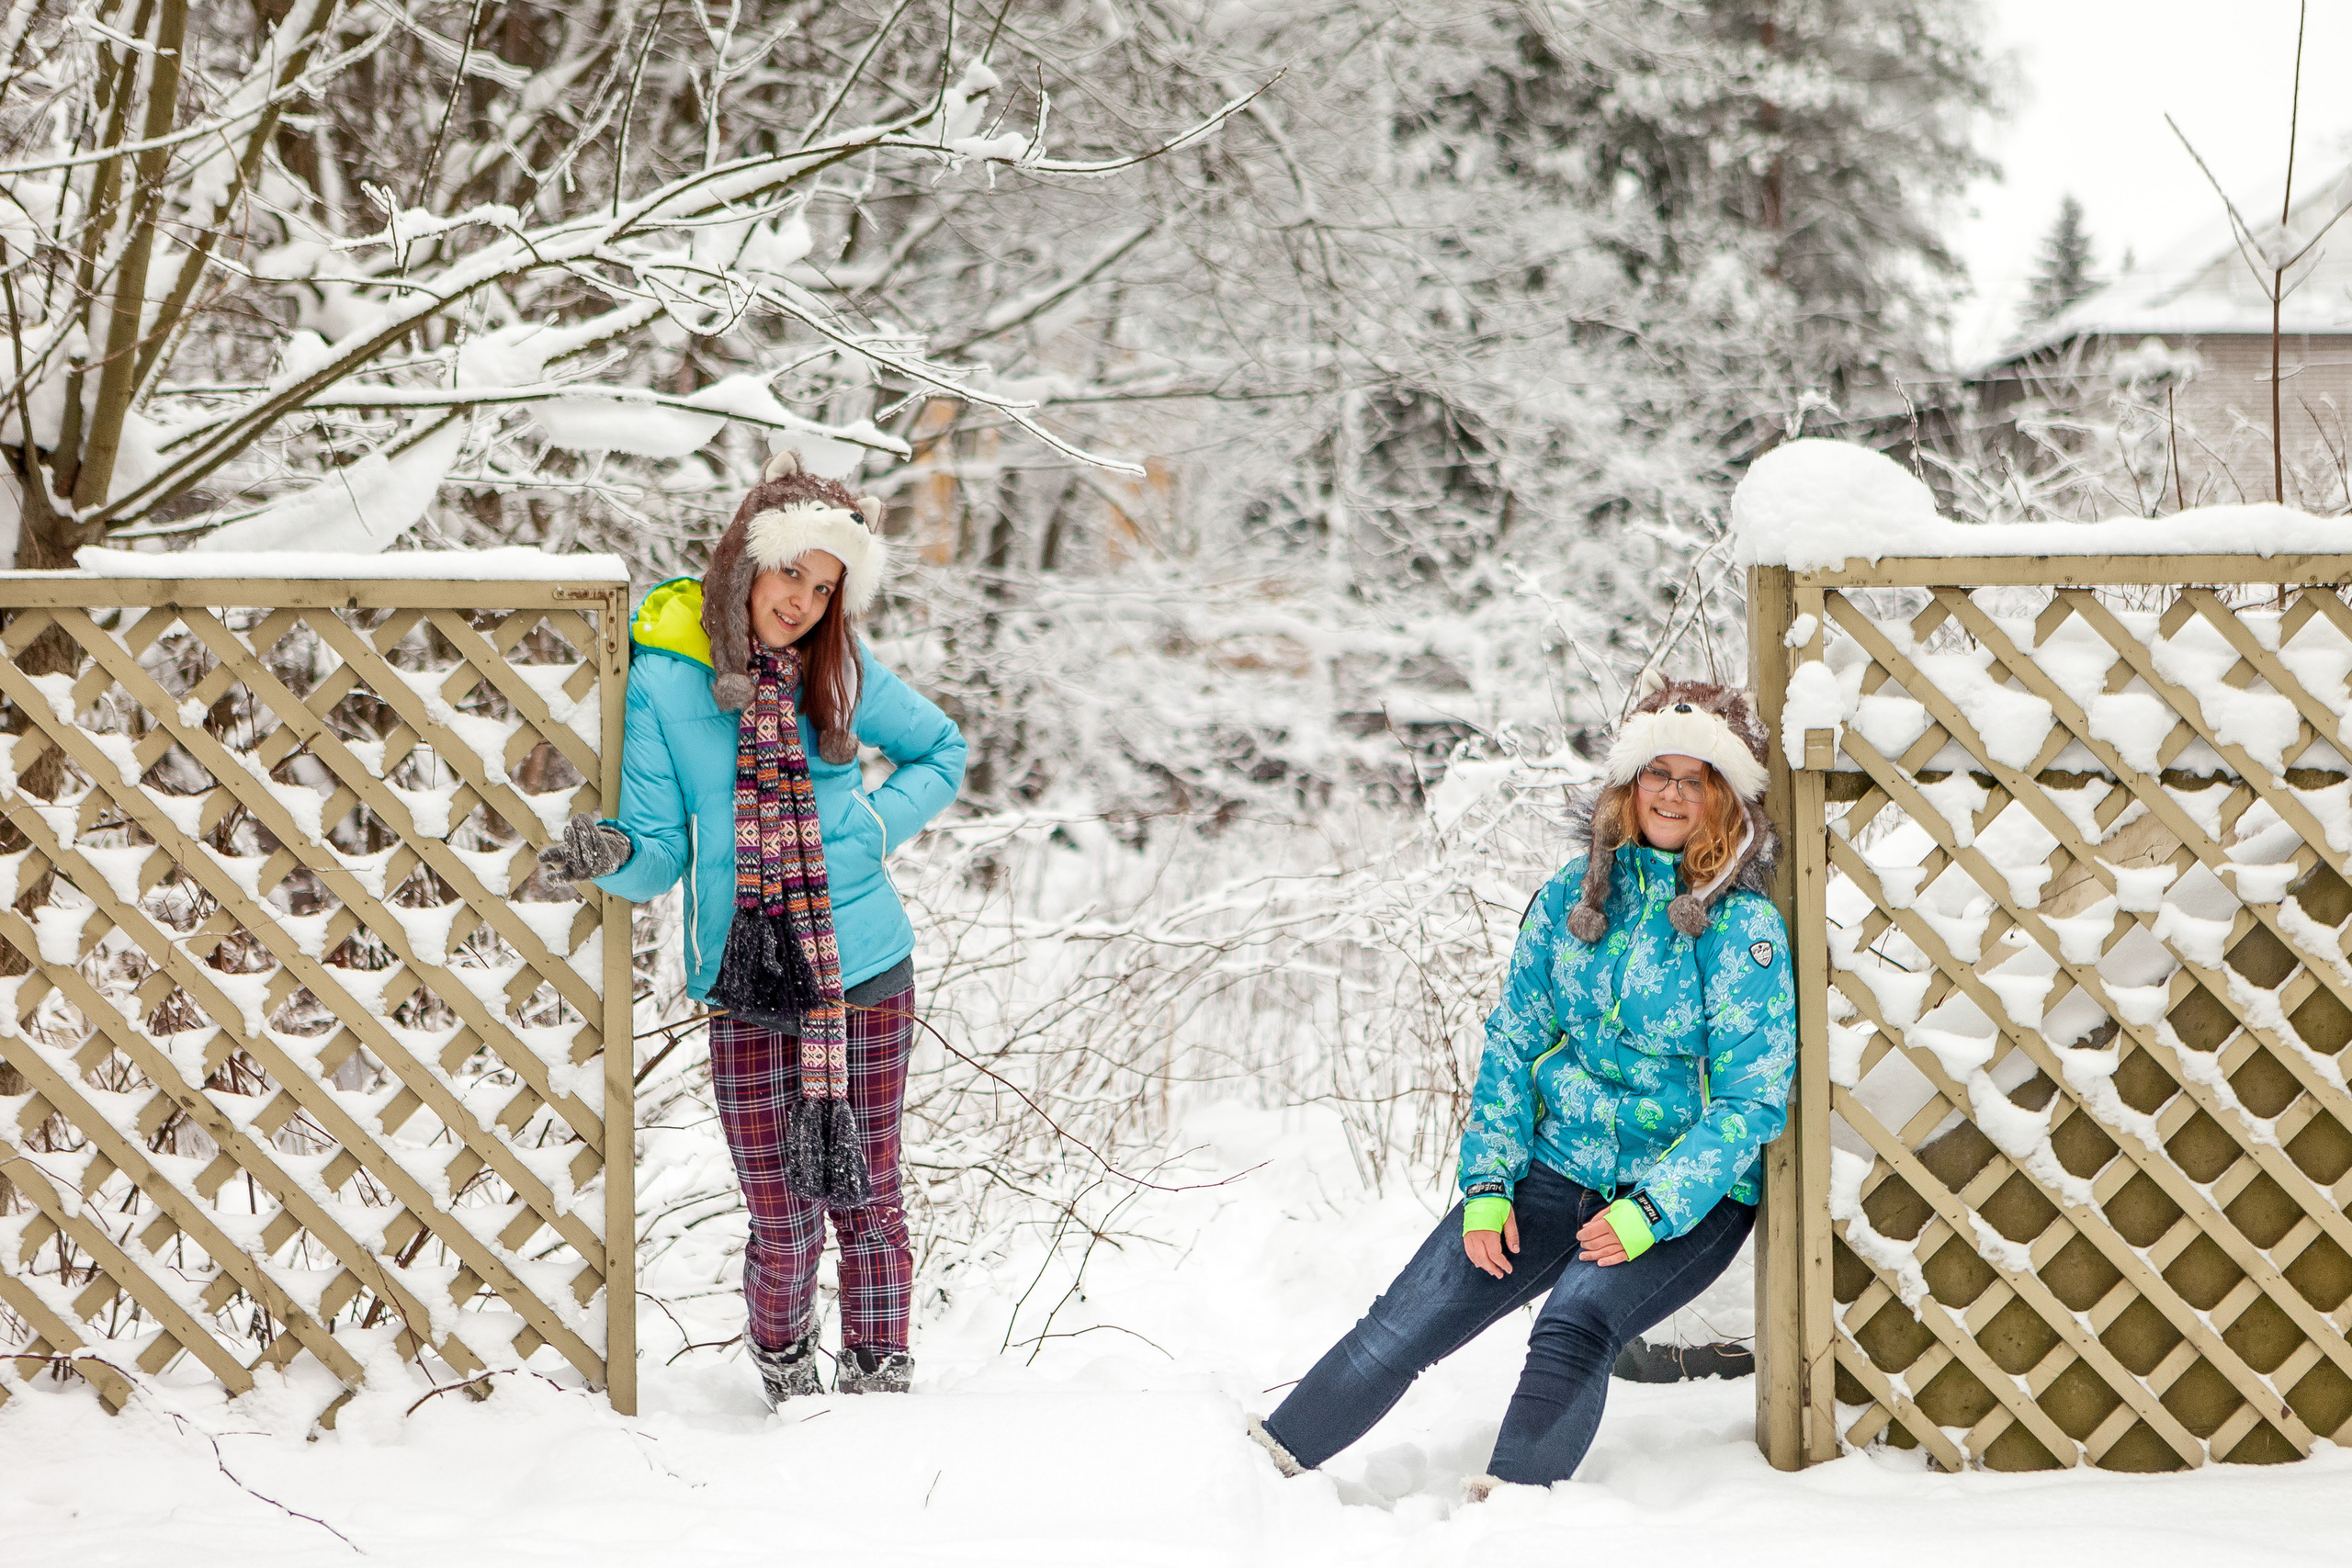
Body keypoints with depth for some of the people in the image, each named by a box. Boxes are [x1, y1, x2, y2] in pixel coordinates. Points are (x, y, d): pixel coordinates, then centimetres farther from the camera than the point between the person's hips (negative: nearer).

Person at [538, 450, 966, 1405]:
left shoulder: (840, 668, 1)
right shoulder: (664, 681, -4)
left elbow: (942, 752, 16)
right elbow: (662, 853, -3)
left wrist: (875, 825, -1)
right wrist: (613, 854, -26)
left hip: (868, 975, 1)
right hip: (748, 990, -1)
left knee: (868, 1202, 7)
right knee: (784, 1226, 0)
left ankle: (879, 1382, 24)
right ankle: (784, 1368, 28)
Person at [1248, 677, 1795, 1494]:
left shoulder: (1746, 930, -10)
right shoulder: (1573, 896, 4)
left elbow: (1750, 1102, -12)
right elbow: (1513, 1041, 9)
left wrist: (1651, 1210, -22)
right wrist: (1488, 1182, -2)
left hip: (1691, 1199, -4)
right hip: (1557, 1170, 4)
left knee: (1575, 1321, -30)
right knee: (1417, 1312, -8)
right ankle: (1275, 1457, 2)